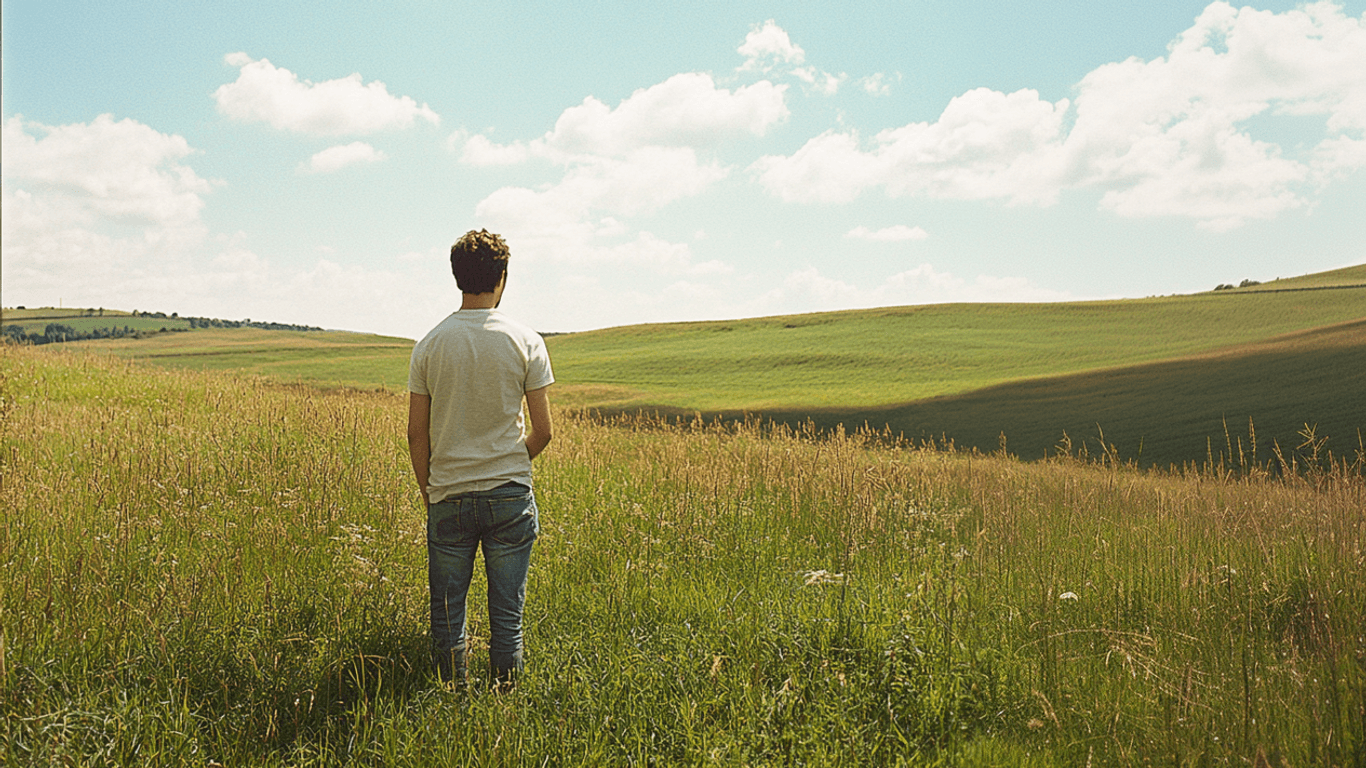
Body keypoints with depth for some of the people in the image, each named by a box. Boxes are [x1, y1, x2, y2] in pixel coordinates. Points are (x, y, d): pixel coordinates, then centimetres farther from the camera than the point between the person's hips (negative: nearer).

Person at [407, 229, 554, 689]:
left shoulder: (430, 345, -1)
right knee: (507, 617, 8)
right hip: (510, 495, -1)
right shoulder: (526, 343, -5)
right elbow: (542, 431, -4)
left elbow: (417, 434, 1)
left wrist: (428, 494, 14)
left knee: (447, 616, 12)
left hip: (448, 496, 1)